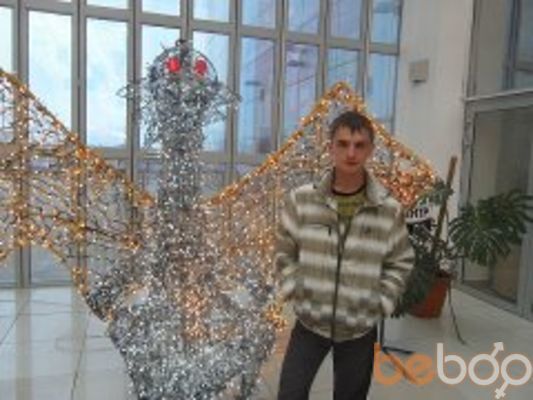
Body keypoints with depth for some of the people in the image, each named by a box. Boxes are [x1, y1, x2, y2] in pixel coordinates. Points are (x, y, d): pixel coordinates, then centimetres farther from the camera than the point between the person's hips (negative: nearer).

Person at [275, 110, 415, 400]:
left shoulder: (390, 210, -10)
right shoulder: (301, 199, -9)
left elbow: (401, 262, 2)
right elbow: (284, 250, 4)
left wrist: (381, 303, -4)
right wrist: (293, 289, -2)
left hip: (360, 328, 0)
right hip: (310, 321, 0)